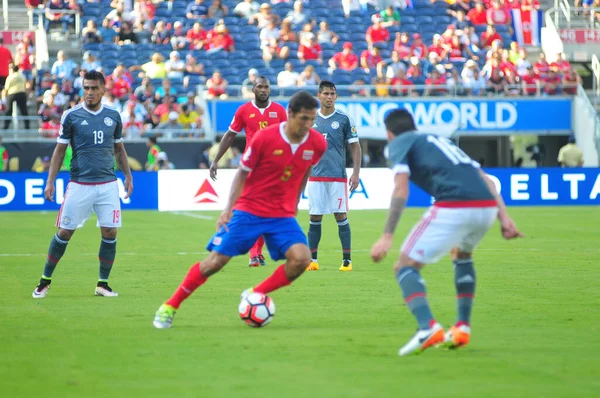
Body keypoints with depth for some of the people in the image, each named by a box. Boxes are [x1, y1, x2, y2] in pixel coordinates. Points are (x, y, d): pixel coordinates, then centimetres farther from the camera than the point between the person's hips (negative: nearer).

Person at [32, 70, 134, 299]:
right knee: (64, 232, -1)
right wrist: (50, 182, -3)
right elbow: (59, 151, 3)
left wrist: (128, 175, 11)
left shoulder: (113, 116, 7)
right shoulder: (71, 116, -1)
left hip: (108, 184, 2)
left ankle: (103, 284, 11)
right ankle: (45, 280, 14)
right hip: (79, 184, -2)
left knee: (110, 233, -3)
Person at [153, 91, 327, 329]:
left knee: (301, 258, -20)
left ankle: (254, 296, 0)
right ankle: (169, 307, 9)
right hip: (249, 210, -3)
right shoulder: (265, 138, -17)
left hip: (283, 214, 3)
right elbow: (242, 173, -5)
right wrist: (229, 208, -13)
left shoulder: (317, 144, -8)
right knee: (216, 260, -6)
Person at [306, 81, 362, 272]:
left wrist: (356, 173, -5)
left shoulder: (344, 119, 0)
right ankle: (312, 259, 9)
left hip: (338, 177, -2)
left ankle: (347, 259, 1)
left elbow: (355, 147, 2)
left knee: (341, 216, -4)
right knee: (315, 217, 3)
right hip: (315, 176, 2)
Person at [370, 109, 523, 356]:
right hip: (487, 206, 7)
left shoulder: (399, 143, 16)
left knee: (406, 266, 1)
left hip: (453, 207, -7)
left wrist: (387, 236, -6)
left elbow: (401, 191, -2)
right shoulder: (440, 140, 35)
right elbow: (486, 180, 26)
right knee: (462, 255, 36)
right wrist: (504, 217, 18)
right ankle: (463, 328, 28)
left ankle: (428, 327, -22)